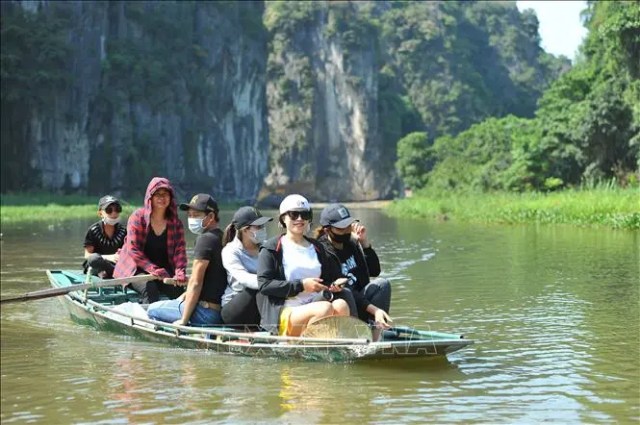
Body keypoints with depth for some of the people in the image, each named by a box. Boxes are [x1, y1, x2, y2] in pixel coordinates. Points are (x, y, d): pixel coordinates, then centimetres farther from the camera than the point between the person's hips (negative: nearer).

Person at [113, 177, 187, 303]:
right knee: (149, 288, -33)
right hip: (136, 269, -3)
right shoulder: (138, 217, -7)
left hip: (165, 271, 3)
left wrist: (179, 272, -24)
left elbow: (180, 250, -4)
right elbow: (133, 249, -13)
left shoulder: (176, 222, 5)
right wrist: (153, 269, -25)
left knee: (178, 289, -24)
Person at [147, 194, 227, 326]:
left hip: (207, 312, -9)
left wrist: (183, 320, -14)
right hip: (222, 309, 9)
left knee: (152, 309, 6)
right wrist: (185, 295, 17)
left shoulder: (205, 239, -16)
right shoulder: (221, 237, 14)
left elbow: (195, 284, -18)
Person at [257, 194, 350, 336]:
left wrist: (334, 286, 6)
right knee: (325, 308, -33)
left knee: (341, 305, -29)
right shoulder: (271, 249, 5)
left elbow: (331, 276, 31)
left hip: (314, 308, 5)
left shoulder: (316, 248, 23)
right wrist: (301, 285, -12)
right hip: (284, 314, -5)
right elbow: (264, 285, -6)